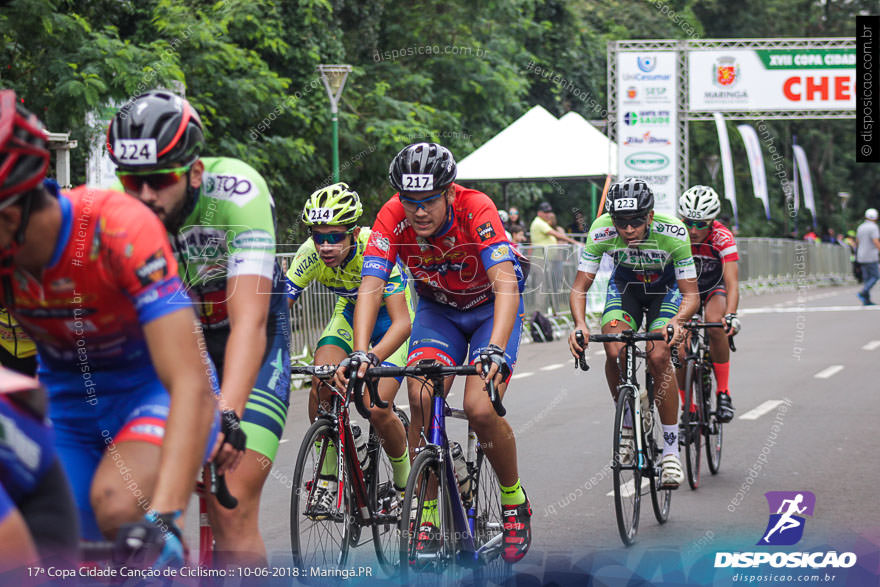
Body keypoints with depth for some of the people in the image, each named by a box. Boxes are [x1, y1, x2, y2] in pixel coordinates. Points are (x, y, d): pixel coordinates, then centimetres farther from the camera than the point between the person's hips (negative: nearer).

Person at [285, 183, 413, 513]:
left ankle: (406, 484, 8)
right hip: (350, 313, 4)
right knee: (321, 385, -22)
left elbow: (402, 322, -46)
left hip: (390, 316, -4)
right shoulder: (310, 254, -26)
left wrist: (370, 359, -63)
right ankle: (327, 479, -5)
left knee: (377, 409, -19)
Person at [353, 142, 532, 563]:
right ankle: (427, 518, -7)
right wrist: (360, 354, -44)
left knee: (481, 410, -20)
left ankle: (515, 504, 5)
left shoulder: (476, 209, -33)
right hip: (438, 308, 3)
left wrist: (494, 350, -55)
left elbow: (506, 285, -41)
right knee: (421, 400, -20)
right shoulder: (393, 218, -25)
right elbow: (371, 289, -30)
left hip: (492, 307, -3)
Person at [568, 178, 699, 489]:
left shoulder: (673, 233, -34)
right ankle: (627, 423, 1)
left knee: (658, 357, -23)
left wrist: (677, 321, -50)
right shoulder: (602, 230, -30)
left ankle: (671, 451, -12)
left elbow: (691, 294, -29)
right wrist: (580, 325, -43)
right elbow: (579, 288, -24)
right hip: (624, 286, 2)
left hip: (665, 289, -2)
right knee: (615, 352, -25)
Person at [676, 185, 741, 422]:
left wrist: (731, 316, -53)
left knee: (714, 323, -34)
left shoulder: (722, 238, -29)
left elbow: (732, 282, -37)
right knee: (680, 352, -17)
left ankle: (723, 392, -19)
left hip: (714, 289, -1)